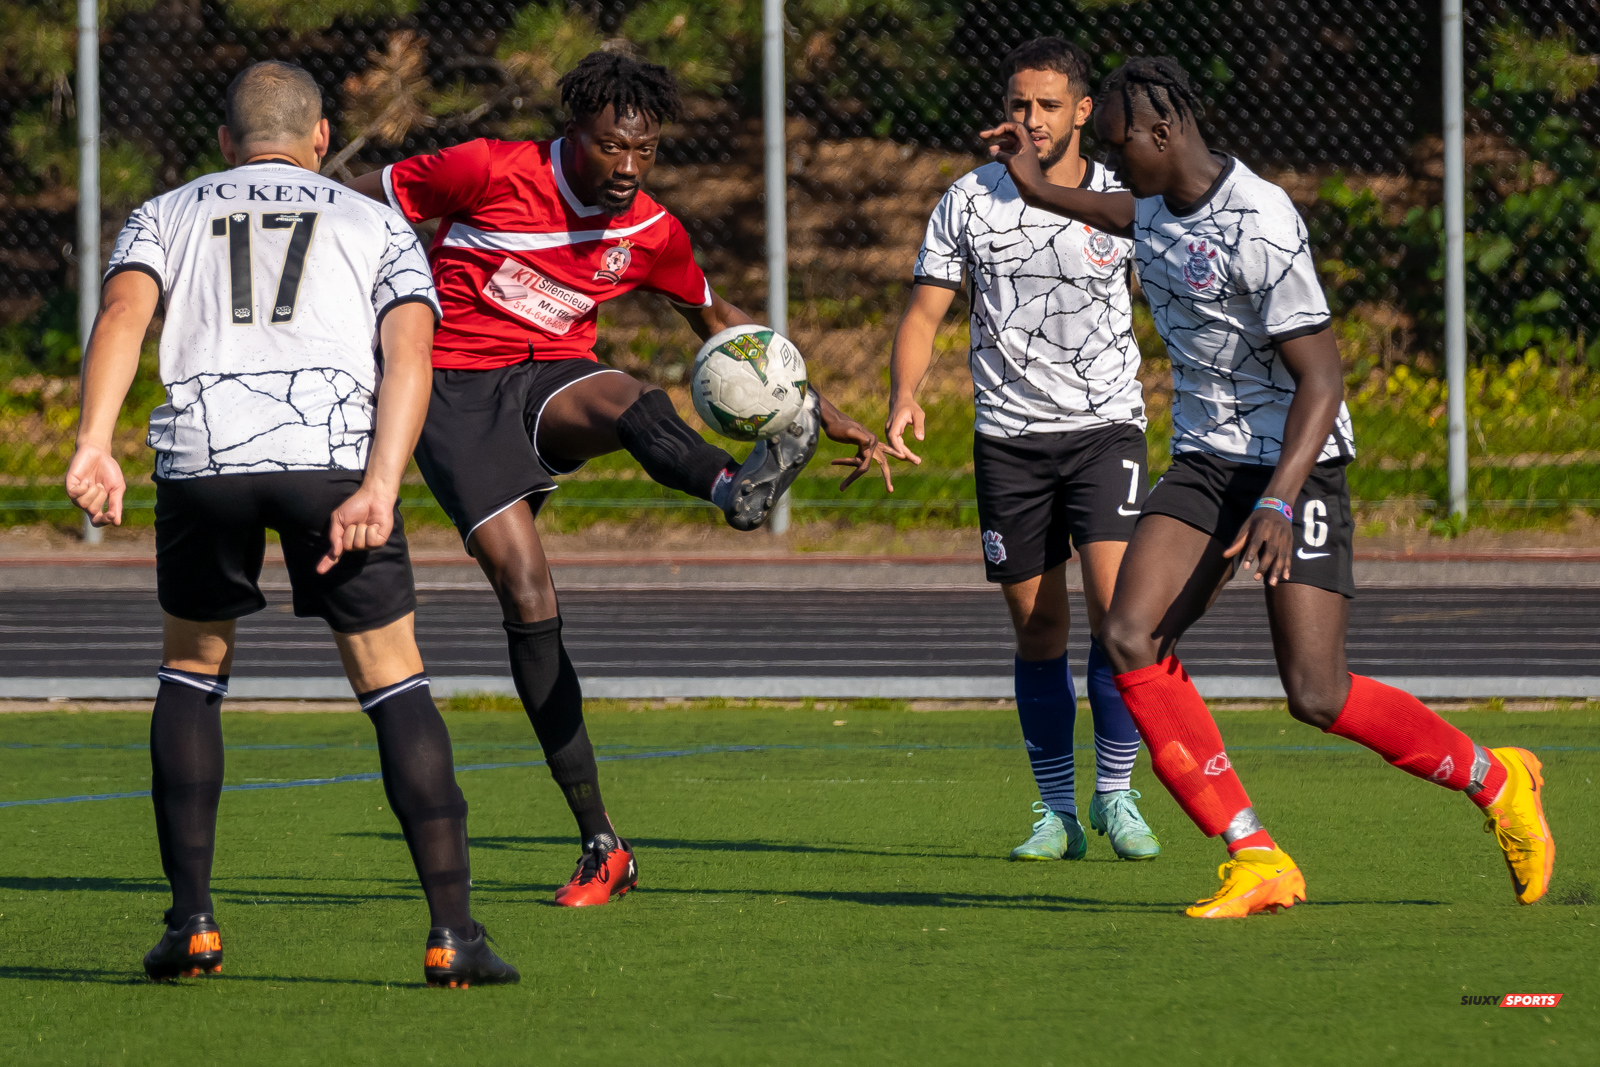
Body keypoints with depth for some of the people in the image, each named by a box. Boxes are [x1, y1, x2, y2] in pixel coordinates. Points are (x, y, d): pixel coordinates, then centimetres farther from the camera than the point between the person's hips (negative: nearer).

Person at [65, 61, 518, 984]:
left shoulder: (168, 215, 27)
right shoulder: (379, 226, 25)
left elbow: (123, 311, 5)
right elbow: (409, 350, 5)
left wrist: (95, 445, -8)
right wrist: (378, 488, -7)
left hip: (202, 452, 1)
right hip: (337, 452, -1)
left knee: (192, 675, 22)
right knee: (395, 685, 8)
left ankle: (193, 922, 14)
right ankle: (454, 933, 0)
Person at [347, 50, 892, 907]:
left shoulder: (651, 233, 3)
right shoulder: (491, 173, -11)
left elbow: (716, 317, 21)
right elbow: (359, 205, 0)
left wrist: (825, 414, 18)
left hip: (551, 378, 4)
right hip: (454, 389, -4)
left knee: (625, 401, -34)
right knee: (525, 587, -18)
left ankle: (737, 486, -69)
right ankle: (600, 843, -17)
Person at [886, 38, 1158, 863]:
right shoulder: (971, 201, 1)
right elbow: (925, 309, 4)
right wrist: (903, 399, -13)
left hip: (1105, 426, -1)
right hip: (1009, 438, 1)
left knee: (1115, 603, -16)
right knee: (1038, 628, 3)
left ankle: (1115, 794, -3)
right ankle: (1056, 811, 14)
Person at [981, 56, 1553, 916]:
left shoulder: (1260, 228, -23)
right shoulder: (1159, 203, 4)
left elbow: (1320, 376, -23)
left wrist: (1278, 501, -32)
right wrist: (1039, 191, 37)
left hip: (1295, 462, -8)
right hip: (1204, 459, 8)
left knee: (1316, 695, -13)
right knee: (1130, 641, -13)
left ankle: (1496, 782, 14)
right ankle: (1255, 861, -10)